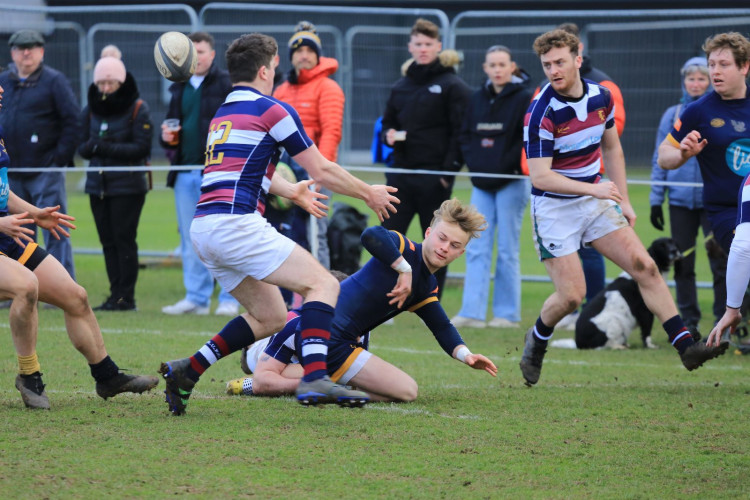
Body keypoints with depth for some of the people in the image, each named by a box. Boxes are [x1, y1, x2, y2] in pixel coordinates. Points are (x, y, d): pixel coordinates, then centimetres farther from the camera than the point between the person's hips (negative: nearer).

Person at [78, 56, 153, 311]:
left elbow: (141, 148, -10)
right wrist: (90, 146, -12)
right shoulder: (90, 110, 12)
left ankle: (126, 296, -4)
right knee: (108, 241, 5)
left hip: (128, 185, -5)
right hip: (98, 184, 5)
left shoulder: (138, 109, -4)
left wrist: (107, 148, -19)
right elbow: (82, 147, 12)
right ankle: (116, 294, 9)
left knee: (124, 239, -7)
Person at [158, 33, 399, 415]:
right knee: (324, 285, -10)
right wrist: (370, 194, 16)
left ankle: (187, 371, 11)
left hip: (203, 228, 9)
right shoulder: (272, 111, -1)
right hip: (235, 223, -9)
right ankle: (314, 379, -29)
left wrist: (292, 192, 58)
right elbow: (322, 172, 2)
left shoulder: (222, 115, 24)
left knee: (271, 317, 17)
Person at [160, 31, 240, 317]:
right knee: (190, 241, 8)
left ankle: (229, 300, -1)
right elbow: (171, 125, 26)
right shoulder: (179, 89, 17)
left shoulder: (228, 85, -2)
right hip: (185, 173, 6)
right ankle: (196, 298, 14)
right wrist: (166, 137, 3)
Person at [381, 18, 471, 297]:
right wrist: (388, 135, 1)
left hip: (434, 176, -5)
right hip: (401, 173, 5)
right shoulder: (400, 87, 15)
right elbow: (388, 121, 25)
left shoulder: (452, 86, -3)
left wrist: (449, 170, -15)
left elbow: (461, 132, -8)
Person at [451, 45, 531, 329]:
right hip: (482, 184, 5)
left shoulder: (524, 99, -5)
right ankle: (472, 313, -4)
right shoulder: (477, 100, 11)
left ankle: (508, 313, 5)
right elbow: (466, 135, 15)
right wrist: (474, 164, 0)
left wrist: (507, 166, -14)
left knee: (507, 250, -1)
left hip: (511, 184, -5)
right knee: (476, 249, -1)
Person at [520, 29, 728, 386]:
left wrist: (623, 200, 12)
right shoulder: (541, 113, -21)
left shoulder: (601, 97, -2)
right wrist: (595, 188, -32)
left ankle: (686, 347, -6)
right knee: (572, 296, -10)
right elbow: (539, 175, -24)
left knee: (645, 266, -5)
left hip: (594, 201, 6)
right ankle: (537, 340, 21)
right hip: (553, 208, -6)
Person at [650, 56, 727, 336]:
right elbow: (659, 160, 10)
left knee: (720, 261, -5)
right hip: (680, 200, 2)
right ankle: (688, 321, 13)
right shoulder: (672, 116, 7)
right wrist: (656, 200, 6)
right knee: (682, 263, 5)